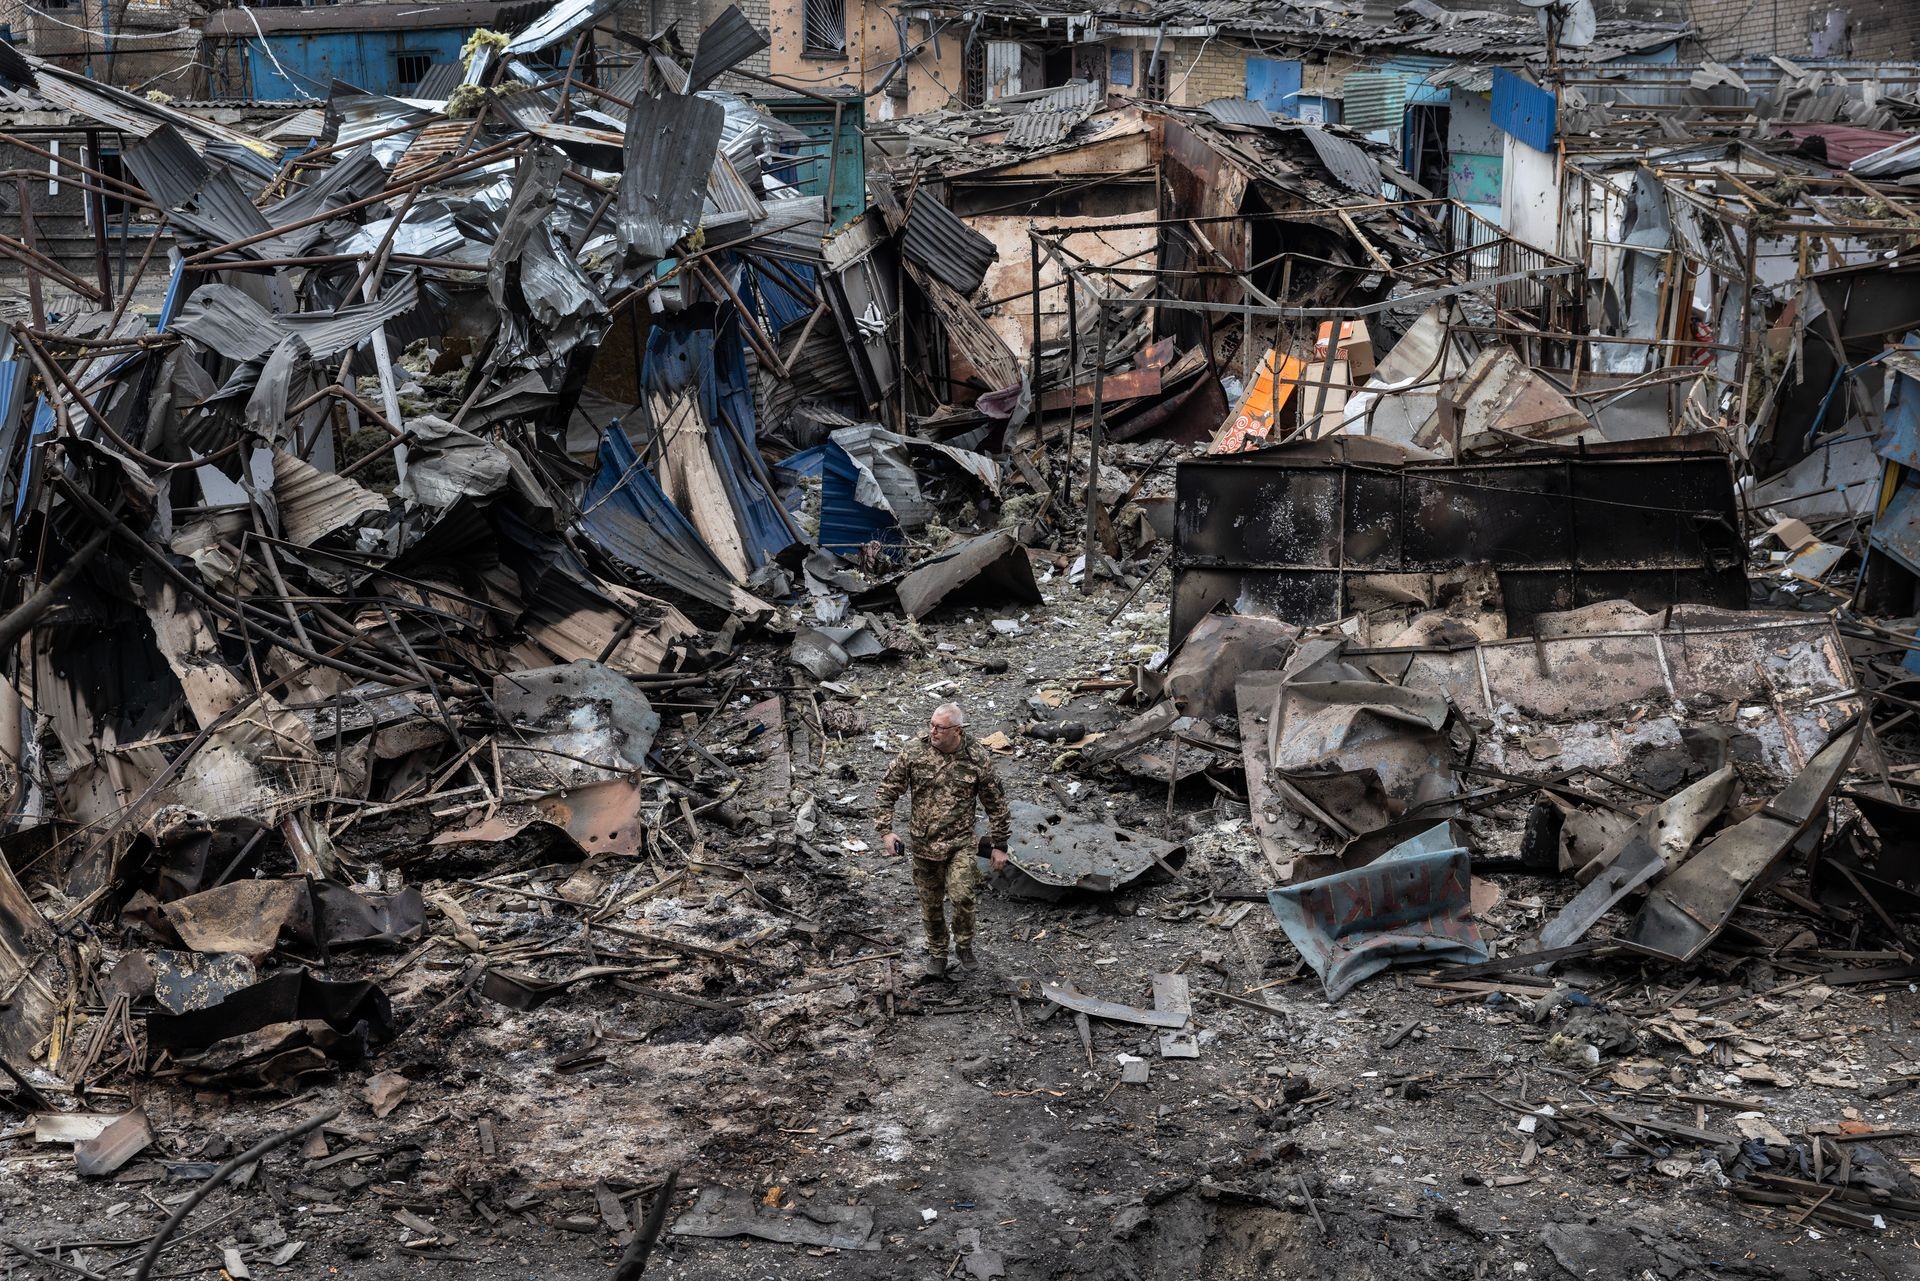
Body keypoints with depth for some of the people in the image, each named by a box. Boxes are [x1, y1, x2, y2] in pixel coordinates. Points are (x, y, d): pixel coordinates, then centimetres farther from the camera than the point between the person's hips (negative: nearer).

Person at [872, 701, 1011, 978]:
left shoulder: (977, 758, -9)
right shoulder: (913, 753, -8)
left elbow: (996, 804, 1)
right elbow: (886, 792, -1)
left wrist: (999, 845, 3)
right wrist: (885, 831, -11)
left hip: (961, 843, -2)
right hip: (923, 844, 2)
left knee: (961, 896, -20)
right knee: (931, 904, 12)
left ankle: (964, 945, 7)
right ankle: (937, 953, 35)